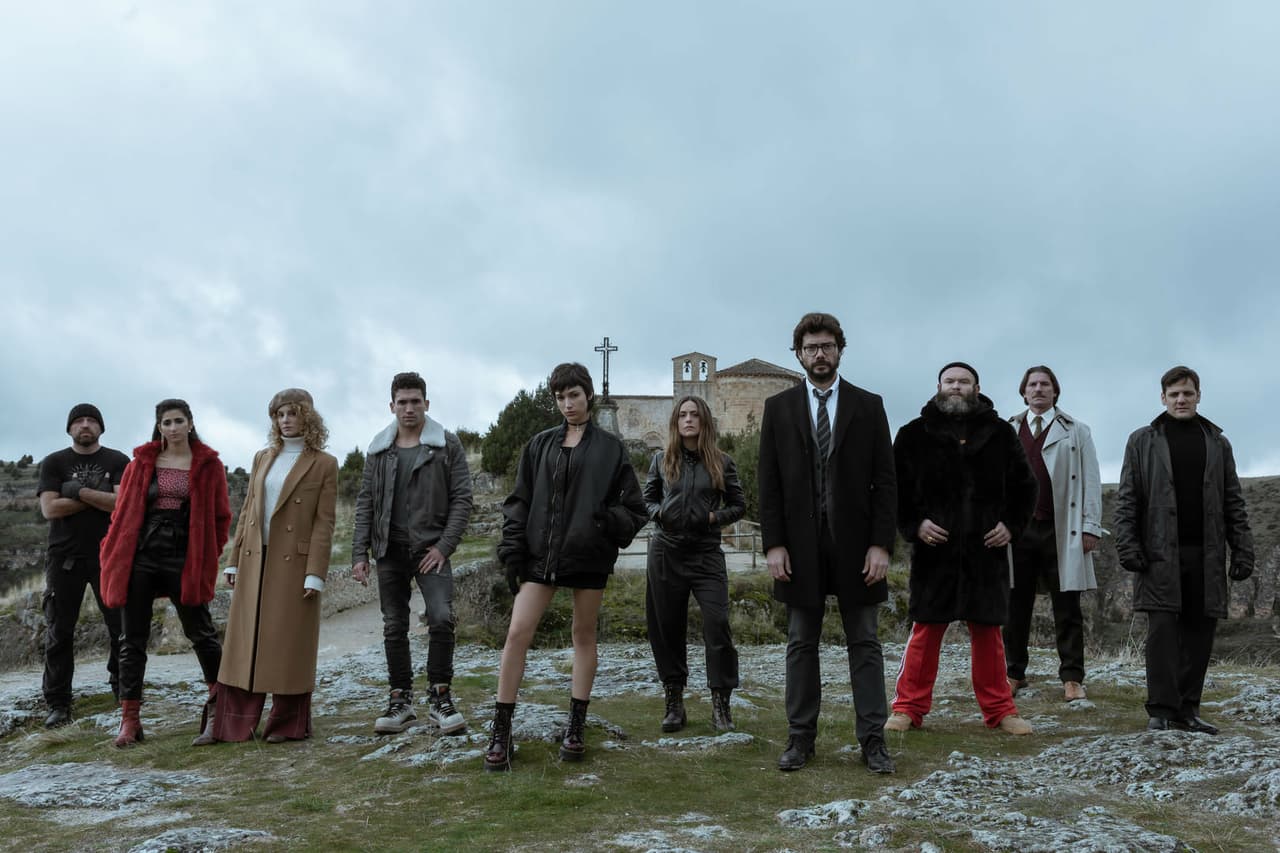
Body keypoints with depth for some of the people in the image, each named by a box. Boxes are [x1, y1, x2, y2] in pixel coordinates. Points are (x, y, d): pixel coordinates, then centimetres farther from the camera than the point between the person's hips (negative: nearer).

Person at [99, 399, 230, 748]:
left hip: (184, 562, -2)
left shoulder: (208, 464, 2)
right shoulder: (141, 462, 7)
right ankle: (129, 719, 11)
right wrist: (112, 556, 2)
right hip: (139, 559, 2)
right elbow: (123, 511, 8)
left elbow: (220, 516, 5)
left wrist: (206, 557, 2)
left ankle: (220, 698, 26)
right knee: (133, 640, 5)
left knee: (201, 633, 6)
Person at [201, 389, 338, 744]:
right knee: (242, 642, 6)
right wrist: (234, 561, 8)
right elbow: (247, 511, 14)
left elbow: (324, 523, -7)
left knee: (288, 644, 1)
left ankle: (289, 724, 13)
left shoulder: (323, 464, -2)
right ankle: (229, 723, 12)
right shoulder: (262, 459, 13)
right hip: (254, 561, 5)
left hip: (294, 562, -5)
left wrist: (315, 574, -13)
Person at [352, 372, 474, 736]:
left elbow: (462, 499, -2)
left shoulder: (447, 445, 1)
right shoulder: (378, 450, 10)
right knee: (394, 628, 7)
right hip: (390, 550, 3)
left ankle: (440, 697, -3)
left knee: (441, 618, -17)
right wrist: (359, 553, 2)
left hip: (431, 548, -3)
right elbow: (365, 502, 10)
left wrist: (444, 546, -11)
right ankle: (401, 701, 18)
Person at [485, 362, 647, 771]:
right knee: (517, 633, -7)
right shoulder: (540, 445, 9)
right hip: (541, 552, 1)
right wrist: (512, 551, -1)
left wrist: (610, 521, -14)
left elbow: (634, 507, 5)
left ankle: (576, 728, 19)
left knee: (584, 635, 8)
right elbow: (519, 502, 9)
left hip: (589, 554, -1)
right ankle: (501, 732, 2)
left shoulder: (610, 448, 4)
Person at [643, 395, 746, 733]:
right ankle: (674, 703, 16)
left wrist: (715, 517, -8)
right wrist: (659, 513, -6)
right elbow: (647, 499, 16)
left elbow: (739, 504, 9)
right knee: (667, 626, 5)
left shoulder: (722, 463, 3)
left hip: (707, 553, -2)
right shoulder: (662, 460, 7)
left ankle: (721, 704, 0)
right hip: (666, 551, 2)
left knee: (717, 623, -11)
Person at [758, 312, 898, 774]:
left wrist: (881, 544, -7)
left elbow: (885, 480, 1)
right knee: (801, 644, 8)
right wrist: (773, 544, -5)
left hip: (855, 541, 0)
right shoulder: (778, 407, 6)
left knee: (865, 644, 4)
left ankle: (872, 739, 10)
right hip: (800, 544, 1)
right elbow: (769, 483, 3)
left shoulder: (868, 406, 4)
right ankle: (800, 737, 15)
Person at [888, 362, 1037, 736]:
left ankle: (999, 710, 20)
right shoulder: (915, 435, 4)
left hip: (986, 551, 2)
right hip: (934, 549, -1)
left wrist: (1011, 526, 3)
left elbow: (1025, 486, 16)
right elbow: (895, 488, 5)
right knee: (925, 630, 1)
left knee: (988, 632, 9)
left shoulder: (1000, 434, 9)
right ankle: (908, 708, 11)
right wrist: (914, 525, -7)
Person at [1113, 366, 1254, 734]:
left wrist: (1243, 549, 4)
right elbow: (1126, 499, 2)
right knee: (1163, 629, -7)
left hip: (1206, 555, 3)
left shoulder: (1217, 443, 14)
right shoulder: (1142, 441, 7)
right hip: (1161, 555, -3)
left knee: (1200, 633, 4)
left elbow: (1234, 502, 12)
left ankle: (1187, 709, 12)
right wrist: (1127, 545, -8)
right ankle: (1161, 710, -3)